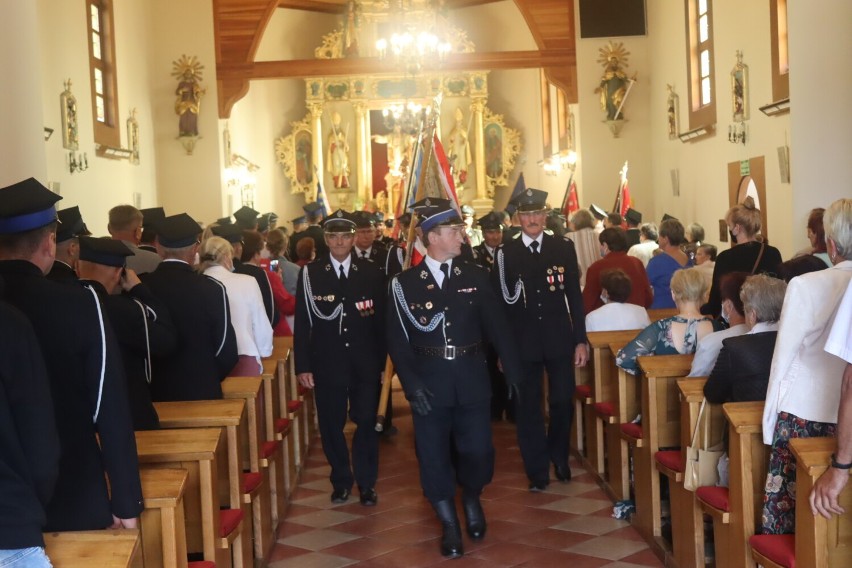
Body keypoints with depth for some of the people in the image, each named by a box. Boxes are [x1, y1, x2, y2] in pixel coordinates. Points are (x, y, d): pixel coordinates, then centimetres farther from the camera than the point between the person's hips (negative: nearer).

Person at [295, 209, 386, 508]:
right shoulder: (310, 274, 0)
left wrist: (382, 361, -2)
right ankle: (341, 480, 28)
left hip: (365, 364, 0)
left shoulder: (371, 272, 2)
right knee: (331, 426, 10)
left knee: (367, 423, 5)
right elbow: (302, 323, -1)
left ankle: (366, 482, 21)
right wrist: (302, 366, -5)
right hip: (327, 364, 0)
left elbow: (381, 320, 1)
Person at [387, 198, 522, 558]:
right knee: (434, 456, 5)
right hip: (430, 383, -1)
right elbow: (397, 340, -5)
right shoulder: (405, 282, -2)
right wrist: (412, 385, -15)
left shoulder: (475, 276, 4)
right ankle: (449, 525, 24)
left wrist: (514, 373, -2)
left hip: (472, 381, 1)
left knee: (477, 450, 4)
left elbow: (497, 327, 2)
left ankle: (472, 501, 36)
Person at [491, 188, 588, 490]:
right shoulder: (505, 254, -1)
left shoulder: (564, 247, 3)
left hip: (559, 339, 1)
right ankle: (537, 470, 19)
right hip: (522, 343, -1)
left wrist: (581, 340, 2)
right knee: (528, 408, 6)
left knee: (563, 402, 6)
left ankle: (559, 457, 31)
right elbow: (499, 303, 0)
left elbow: (575, 296, 4)